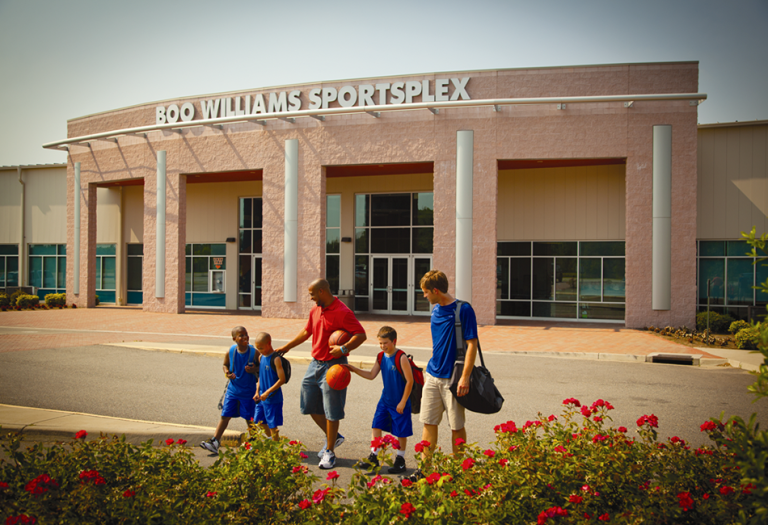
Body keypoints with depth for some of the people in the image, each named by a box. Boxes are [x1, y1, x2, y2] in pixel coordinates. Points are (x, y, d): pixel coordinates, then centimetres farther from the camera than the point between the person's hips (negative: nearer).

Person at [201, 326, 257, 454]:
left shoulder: (254, 352, -13)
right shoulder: (230, 351, -7)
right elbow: (226, 364, 9)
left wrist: (254, 370, -25)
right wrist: (227, 372, -11)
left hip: (248, 392, -2)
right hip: (233, 389, 2)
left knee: (249, 419, 9)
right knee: (225, 415, 3)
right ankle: (214, 442, 8)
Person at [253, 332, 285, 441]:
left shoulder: (276, 359, -17)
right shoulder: (261, 357, 6)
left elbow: (282, 379, -20)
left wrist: (267, 392, -21)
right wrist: (257, 392, 9)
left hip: (273, 398, -8)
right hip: (262, 397, 8)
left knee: (272, 425, 1)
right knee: (259, 421, 15)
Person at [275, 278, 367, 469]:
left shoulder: (342, 312, -17)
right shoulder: (315, 310, 9)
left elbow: (361, 335, -20)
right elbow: (306, 332, 24)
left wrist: (343, 349, -32)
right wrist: (287, 346, 28)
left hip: (332, 366, -8)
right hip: (315, 364, 8)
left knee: (331, 411, -1)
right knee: (310, 405, 13)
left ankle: (329, 452, 14)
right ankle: (333, 437, 32)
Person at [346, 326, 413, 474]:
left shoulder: (401, 358, -18)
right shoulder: (381, 357, 2)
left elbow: (410, 380, -17)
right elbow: (371, 375, 7)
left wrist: (403, 402, -16)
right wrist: (354, 369, -6)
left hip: (400, 402, -6)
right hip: (385, 399, 6)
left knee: (401, 431, 6)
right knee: (376, 425, 3)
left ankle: (400, 460, 23)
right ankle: (373, 458, 14)